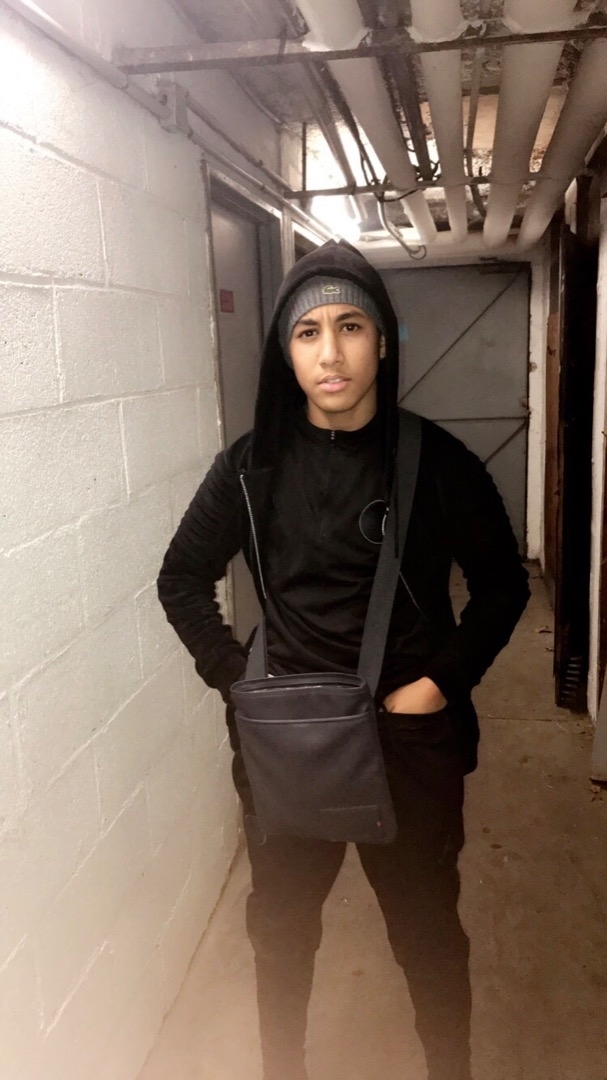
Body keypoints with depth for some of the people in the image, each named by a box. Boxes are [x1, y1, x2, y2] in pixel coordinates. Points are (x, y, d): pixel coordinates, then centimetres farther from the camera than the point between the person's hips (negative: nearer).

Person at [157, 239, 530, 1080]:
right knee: (281, 925, 20)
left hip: (412, 735, -1)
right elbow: (183, 578, 4)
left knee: (427, 927, 17)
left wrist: (444, 680, -9)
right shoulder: (253, 464, -6)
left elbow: (503, 583, 0)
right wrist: (236, 674, -6)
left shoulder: (436, 461, -10)